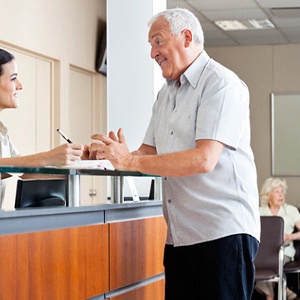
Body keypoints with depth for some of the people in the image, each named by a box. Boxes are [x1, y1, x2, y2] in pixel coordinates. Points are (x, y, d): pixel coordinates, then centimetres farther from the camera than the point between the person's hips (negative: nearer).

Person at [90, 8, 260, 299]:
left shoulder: (221, 84, -8)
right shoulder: (166, 94, 19)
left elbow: (204, 159, -20)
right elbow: (149, 152, 16)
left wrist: (130, 161, -21)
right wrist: (111, 155, -5)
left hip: (223, 231, -7)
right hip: (179, 236, 8)